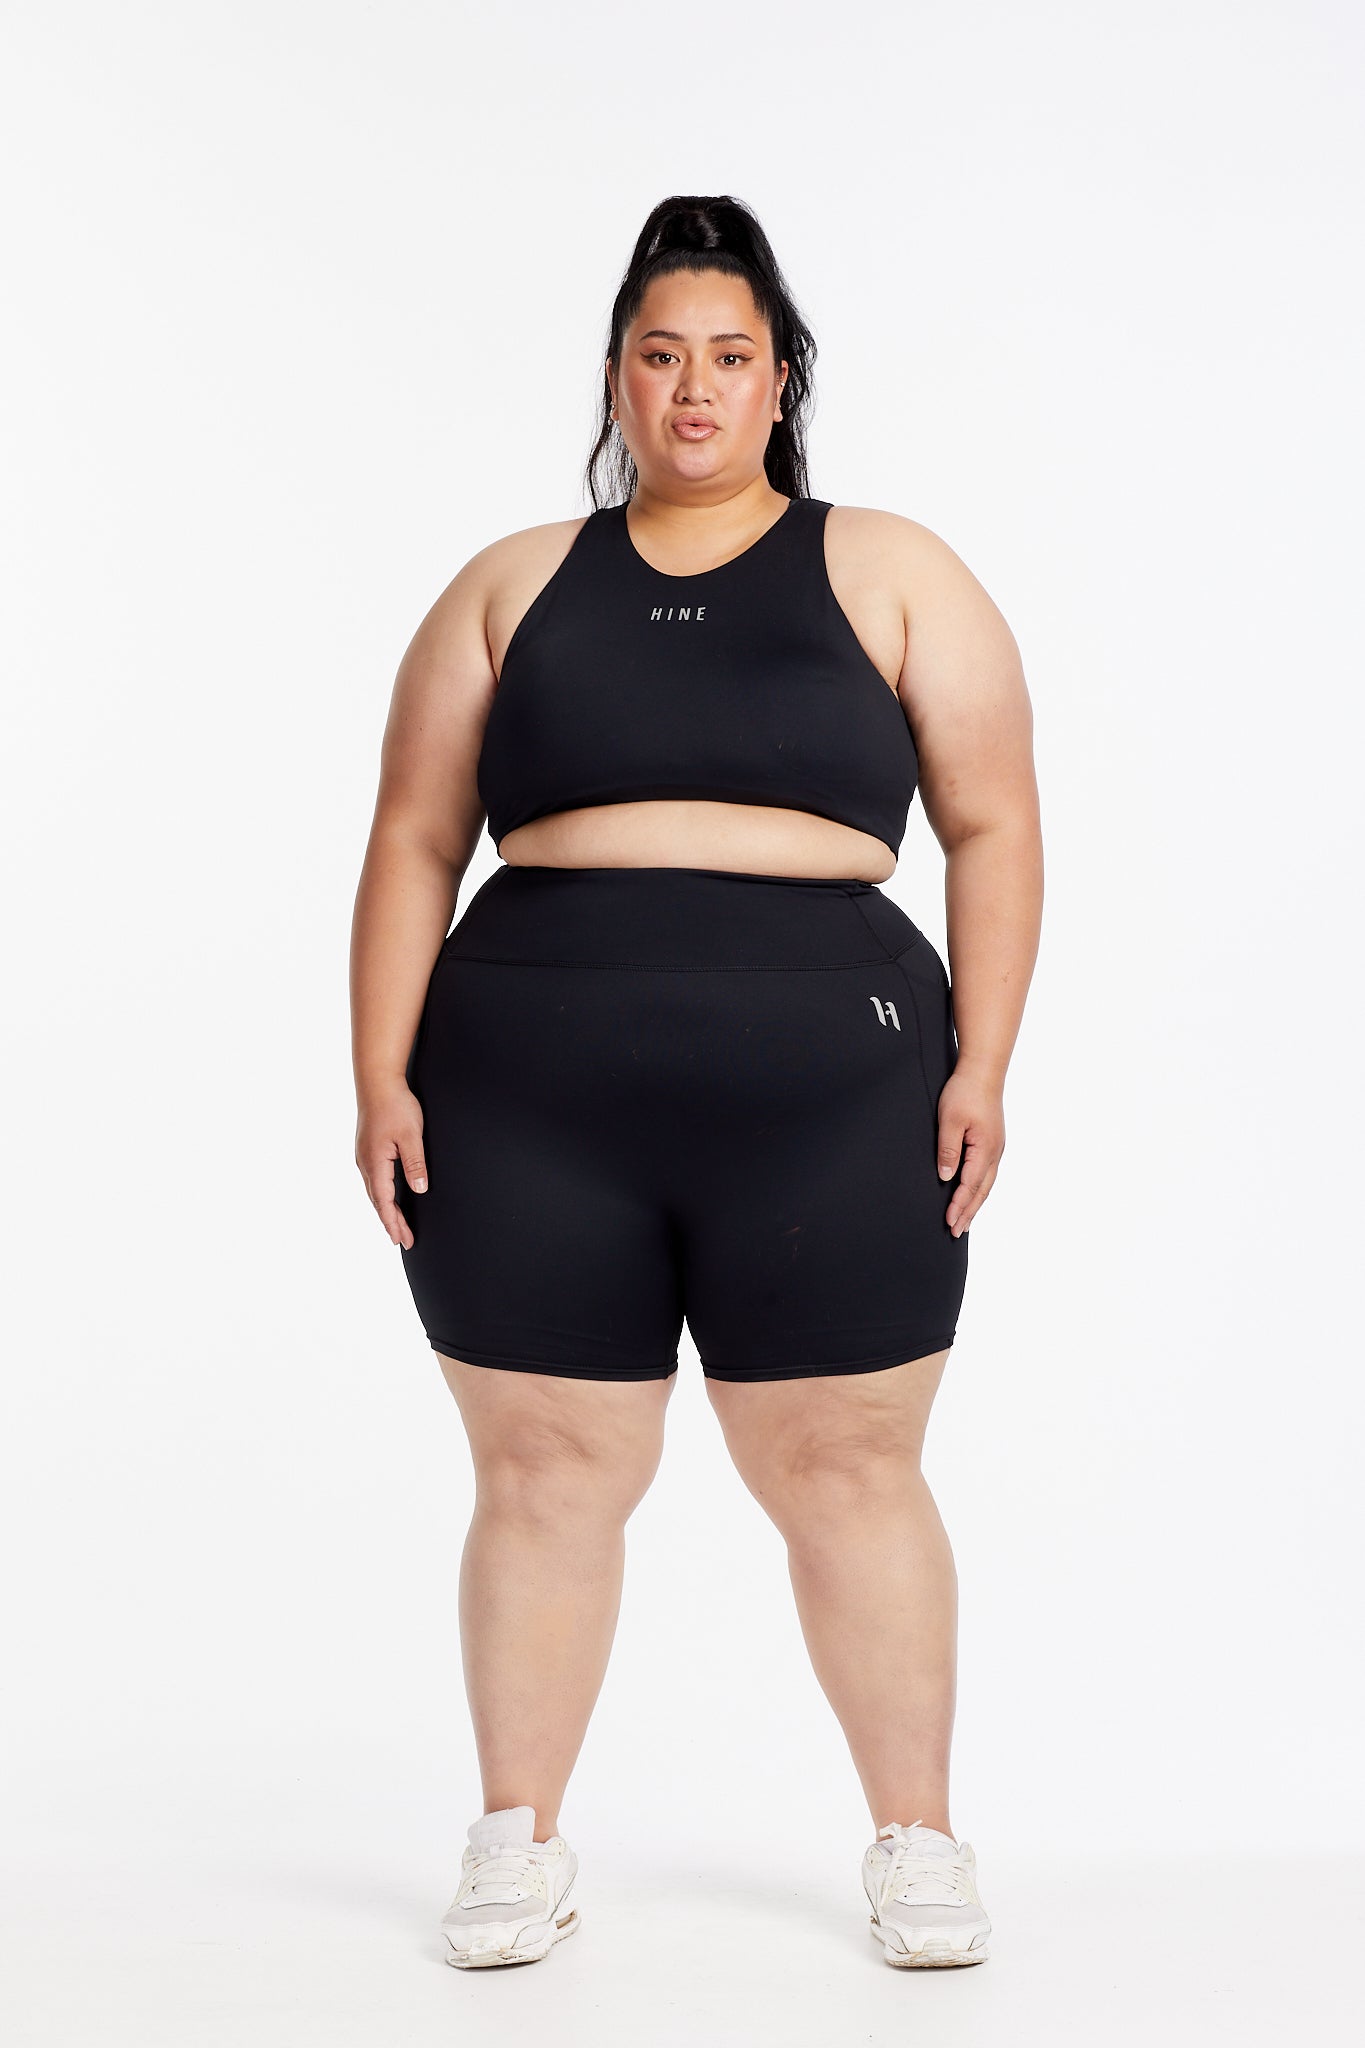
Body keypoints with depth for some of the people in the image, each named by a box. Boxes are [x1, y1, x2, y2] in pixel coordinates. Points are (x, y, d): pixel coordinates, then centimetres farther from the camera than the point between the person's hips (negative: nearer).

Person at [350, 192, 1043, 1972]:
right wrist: (382, 1076, 1)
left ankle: (918, 1841, 19)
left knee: (849, 1473, 4)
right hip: (530, 1100, 1)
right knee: (548, 1478, 4)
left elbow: (993, 826, 6)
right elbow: (415, 842, 11)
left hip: (828, 1093, -1)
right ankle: (521, 1842, 19)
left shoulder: (889, 576, 10)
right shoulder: (514, 587, 14)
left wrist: (982, 1064, -4)